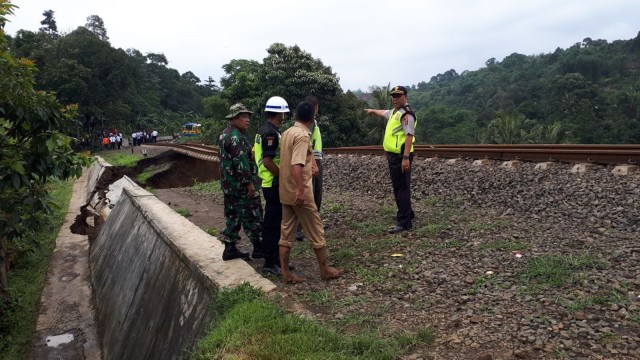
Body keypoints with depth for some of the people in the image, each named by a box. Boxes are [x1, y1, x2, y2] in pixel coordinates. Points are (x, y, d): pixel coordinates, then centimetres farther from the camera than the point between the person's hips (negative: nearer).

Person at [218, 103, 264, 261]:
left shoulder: (224, 135, 15)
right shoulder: (236, 137, -18)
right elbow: (240, 162, -24)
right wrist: (249, 182, -21)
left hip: (229, 185, 10)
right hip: (241, 186, -10)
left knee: (233, 216, 14)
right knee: (252, 216, 0)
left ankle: (230, 249, 18)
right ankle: (258, 248, 9)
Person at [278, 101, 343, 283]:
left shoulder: (287, 133, 10)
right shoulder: (302, 136, -16)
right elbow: (296, 165, -27)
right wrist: (301, 190, -29)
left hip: (286, 192, 9)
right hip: (300, 193, -8)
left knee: (286, 233, 10)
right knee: (316, 232, 5)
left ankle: (285, 273, 14)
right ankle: (325, 270, 16)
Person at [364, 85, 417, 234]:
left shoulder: (406, 113, -14)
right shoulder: (394, 111, 17)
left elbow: (409, 136, -23)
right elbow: (384, 113, 41)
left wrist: (406, 158, -29)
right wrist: (372, 111, 60)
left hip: (401, 156, -10)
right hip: (393, 155, 10)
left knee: (402, 188, -8)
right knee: (398, 187, 17)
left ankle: (404, 222, -6)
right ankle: (407, 214, 30)